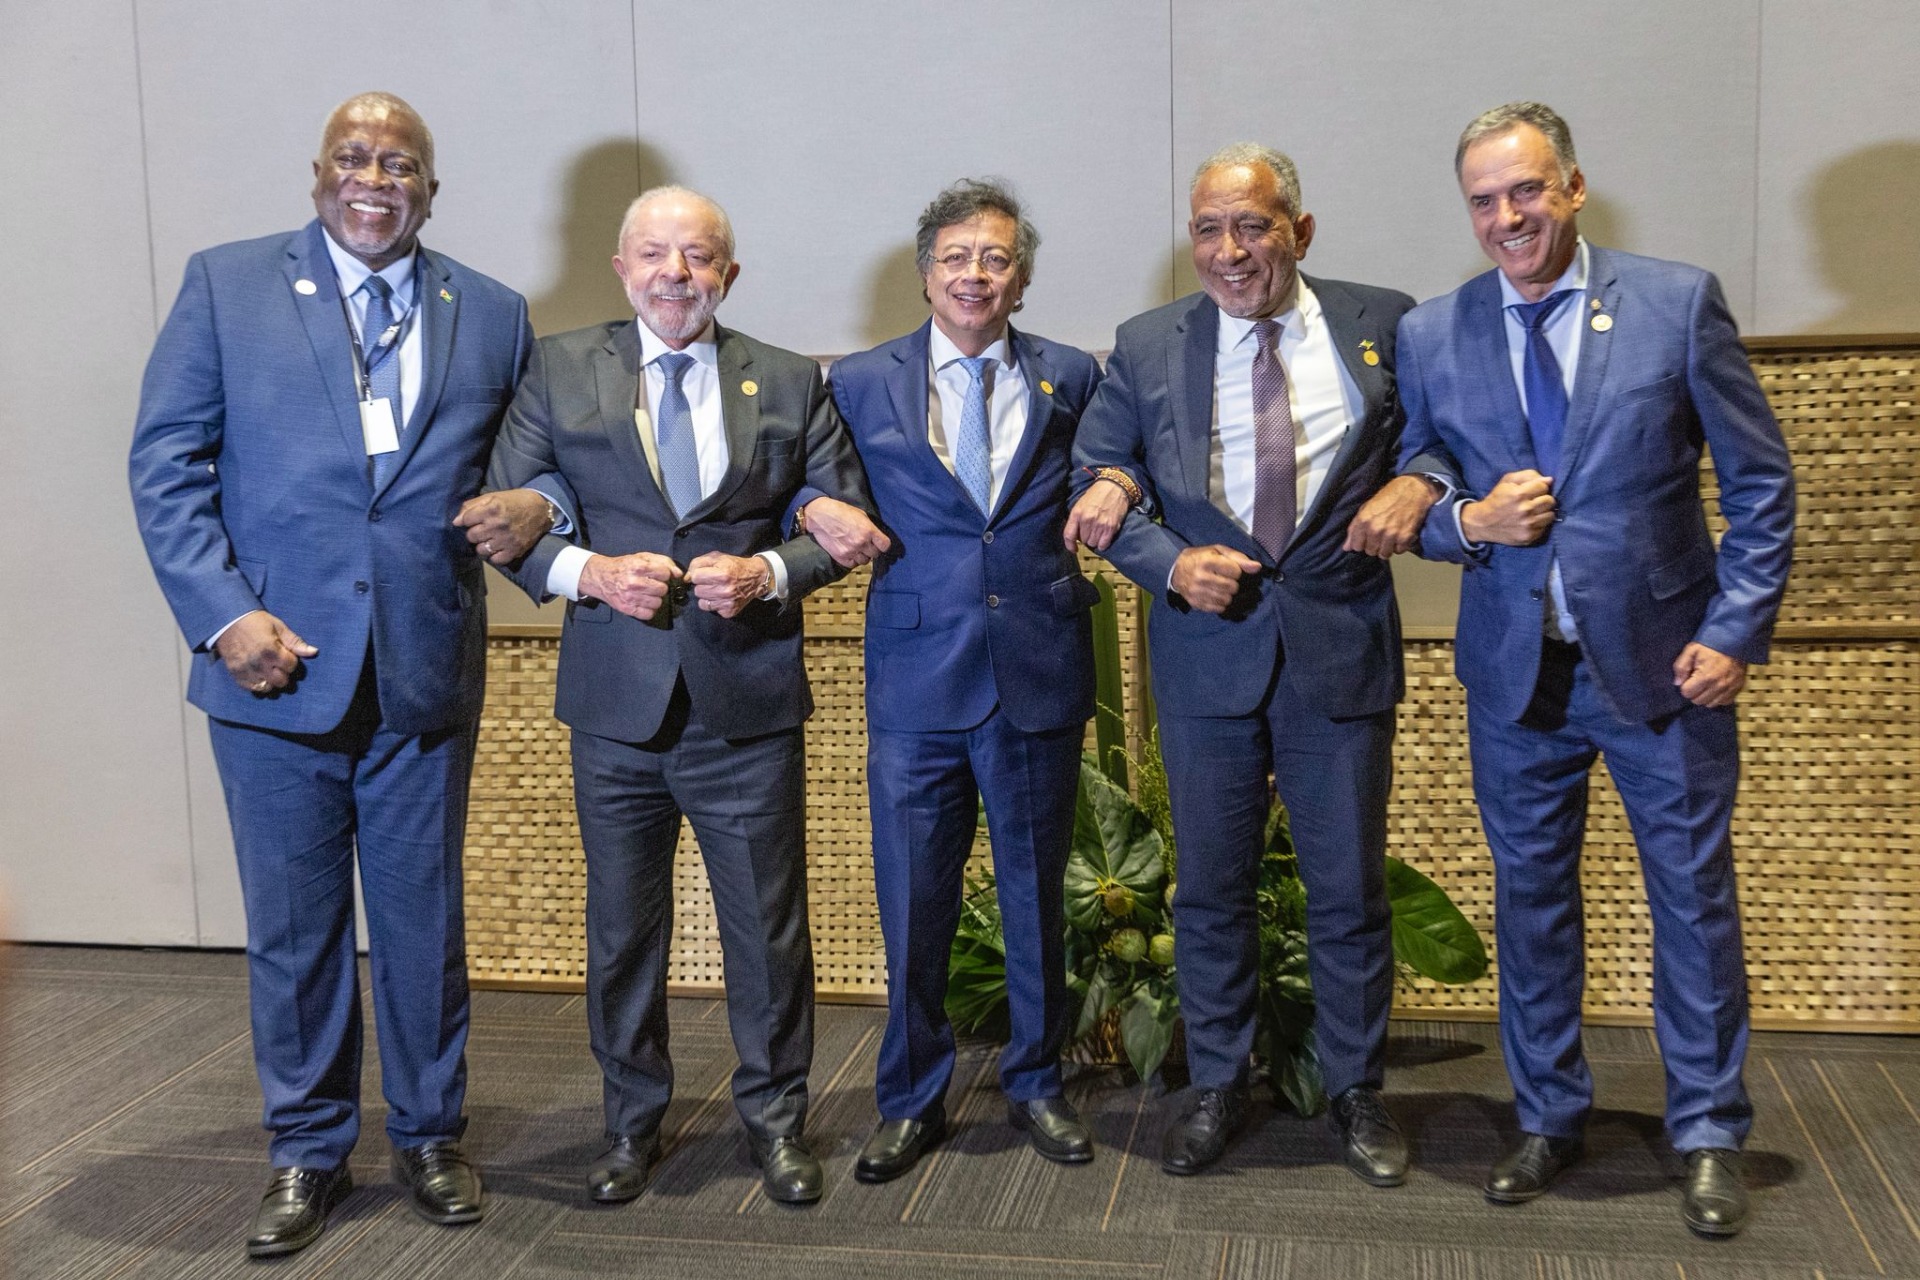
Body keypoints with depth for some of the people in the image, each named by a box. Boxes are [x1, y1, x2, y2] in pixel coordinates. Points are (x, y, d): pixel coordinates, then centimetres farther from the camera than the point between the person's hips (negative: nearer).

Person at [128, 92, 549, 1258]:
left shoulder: (494, 315, 8)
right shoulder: (227, 285, 3)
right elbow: (167, 462, -1)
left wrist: (532, 506, -8)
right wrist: (224, 615, -11)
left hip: (426, 672, 1)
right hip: (274, 667, -1)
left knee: (425, 921, 11)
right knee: (292, 928, 10)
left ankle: (430, 1136, 29)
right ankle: (308, 1153, 27)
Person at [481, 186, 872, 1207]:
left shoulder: (790, 384, 5)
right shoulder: (559, 372, 5)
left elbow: (844, 519, 5)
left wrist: (768, 572, -13)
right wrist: (587, 571, -16)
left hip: (749, 703, 0)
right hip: (615, 702, 1)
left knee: (768, 927, 8)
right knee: (622, 928, 13)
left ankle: (775, 1118, 28)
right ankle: (633, 1121, 32)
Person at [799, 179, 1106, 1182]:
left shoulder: (1071, 378, 7)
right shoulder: (860, 383, 5)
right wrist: (821, 510, -11)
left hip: (1039, 674, 1)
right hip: (917, 676, -1)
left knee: (1037, 894, 12)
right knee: (912, 902, 5)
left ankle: (1035, 1085, 31)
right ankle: (911, 1101, 23)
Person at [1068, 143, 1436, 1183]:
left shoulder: (1382, 325, 3)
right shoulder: (1148, 346, 4)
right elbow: (1099, 480, 6)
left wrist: (1420, 481, -12)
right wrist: (1169, 561, -10)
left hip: (1341, 641, 0)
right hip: (1207, 645, 1)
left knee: (1350, 888, 8)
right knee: (1210, 885, 11)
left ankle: (1355, 1094, 27)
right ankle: (1215, 1088, 29)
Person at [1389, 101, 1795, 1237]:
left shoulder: (1679, 303, -5)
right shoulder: (1430, 336, 1)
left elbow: (1761, 482, -2)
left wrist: (1737, 631, -9)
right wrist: (1467, 521, -14)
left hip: (1663, 660, -2)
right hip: (1515, 668, 2)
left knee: (1695, 895, 7)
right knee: (1531, 896, 13)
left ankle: (1710, 1133, 25)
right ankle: (1550, 1118, 31)